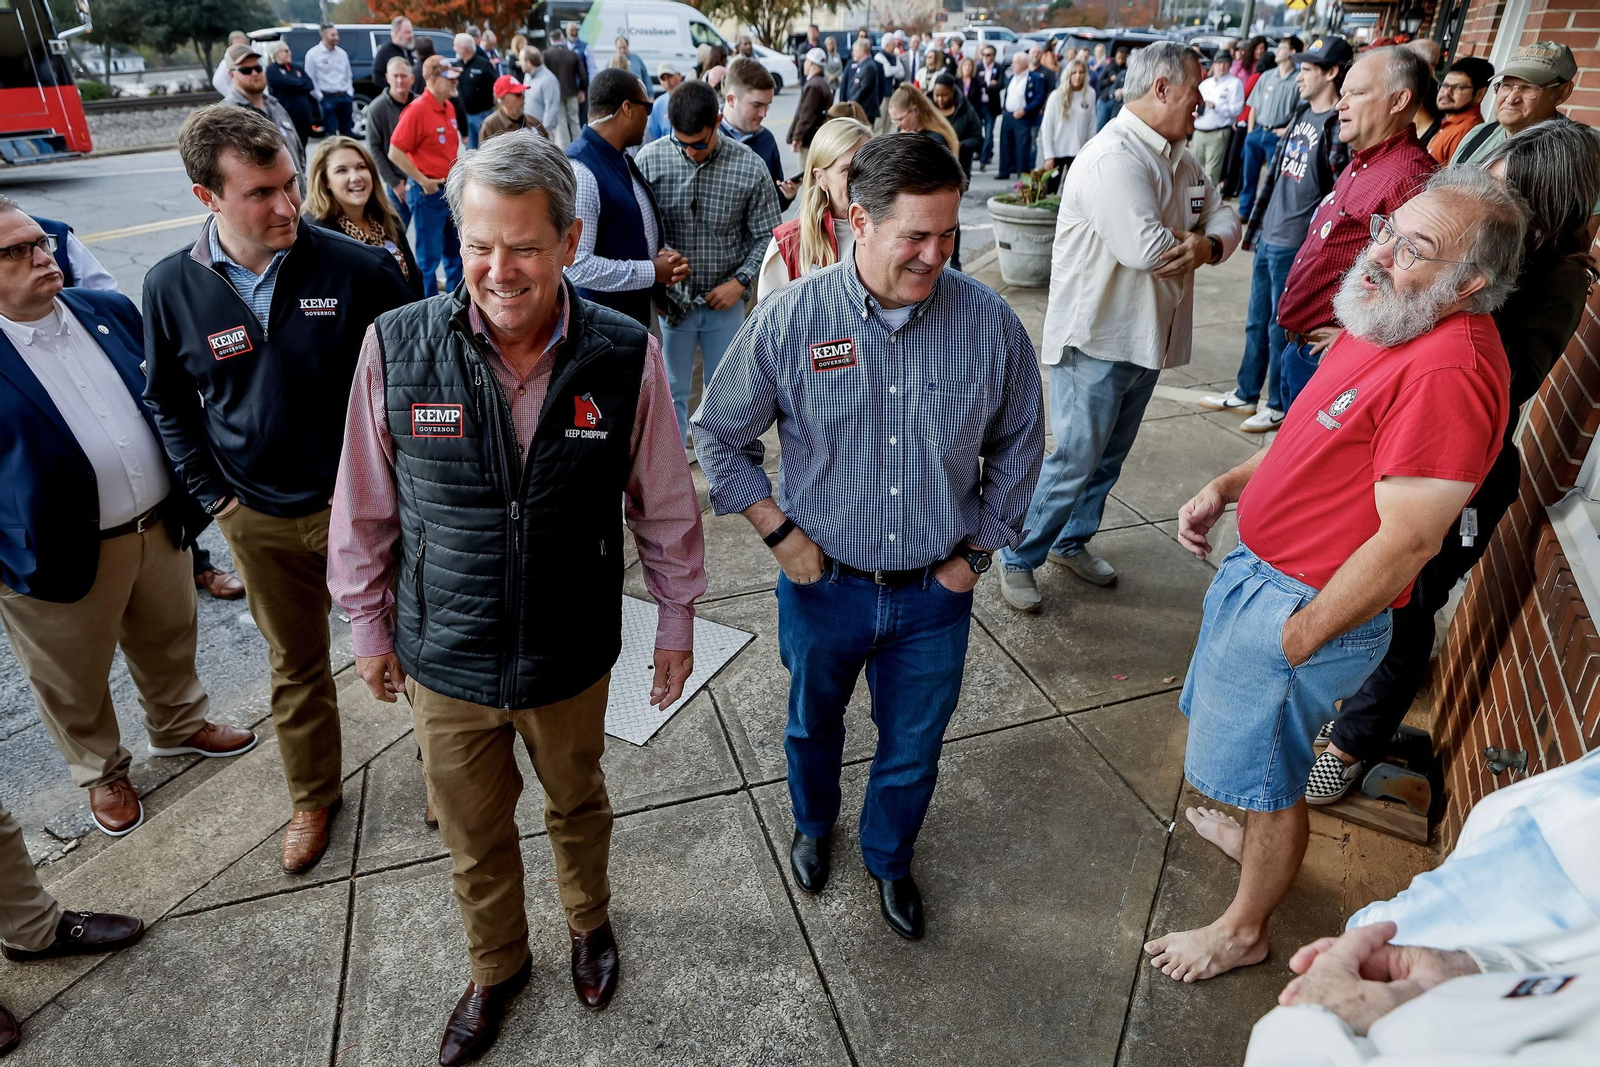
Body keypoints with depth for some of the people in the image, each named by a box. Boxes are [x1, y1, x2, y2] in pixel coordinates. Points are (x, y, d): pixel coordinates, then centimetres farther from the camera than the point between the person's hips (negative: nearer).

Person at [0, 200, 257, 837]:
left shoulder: (110, 309, 1)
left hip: (161, 524, 5)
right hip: (63, 555, -4)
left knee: (169, 642, 25)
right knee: (75, 683, 16)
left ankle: (179, 726, 50)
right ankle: (101, 772, 41)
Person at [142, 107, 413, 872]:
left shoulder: (359, 269, -15)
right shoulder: (171, 287, -6)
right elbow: (166, 399, 9)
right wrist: (213, 493, 3)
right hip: (260, 520, 3)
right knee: (295, 667, 19)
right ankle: (313, 796, 41)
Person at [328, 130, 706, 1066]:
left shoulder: (626, 356, -17)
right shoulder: (397, 347, -16)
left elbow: (665, 503, -4)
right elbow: (365, 506, -3)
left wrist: (677, 619, 4)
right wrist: (369, 623, 6)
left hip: (573, 656, 0)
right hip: (445, 660, 1)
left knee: (578, 806, 26)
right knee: (475, 841, 21)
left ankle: (589, 921, 57)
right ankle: (497, 968, 52)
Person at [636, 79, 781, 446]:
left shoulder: (750, 167, -9)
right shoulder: (650, 159, -9)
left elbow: (767, 234, 0)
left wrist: (740, 281, -9)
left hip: (725, 299, 1)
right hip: (670, 298, 0)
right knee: (671, 391, 11)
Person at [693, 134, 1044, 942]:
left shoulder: (990, 323, -13)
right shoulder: (788, 319, -15)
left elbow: (1019, 443, 3)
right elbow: (718, 435, -3)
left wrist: (977, 550, 0)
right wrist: (780, 533, -8)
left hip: (935, 592, 1)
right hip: (823, 583, 0)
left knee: (913, 747, 20)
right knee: (812, 724, 25)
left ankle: (889, 859, 51)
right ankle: (813, 825, 59)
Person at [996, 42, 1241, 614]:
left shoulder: (1179, 159, 10)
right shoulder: (1113, 158, -21)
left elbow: (1224, 216, 14)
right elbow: (1145, 249, -32)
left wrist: (1208, 243, -10)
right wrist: (1187, 240, -10)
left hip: (1146, 336, 9)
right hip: (1097, 337, -9)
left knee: (1109, 458, 17)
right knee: (1075, 460, -3)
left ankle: (1072, 542, 35)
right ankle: (1018, 559, 13)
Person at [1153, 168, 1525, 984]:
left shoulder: (1449, 372, -28)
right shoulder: (1391, 321, 3)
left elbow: (1407, 542, -27)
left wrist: (1297, 639, -19)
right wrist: (1227, 487, 3)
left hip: (1304, 605, -9)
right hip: (1265, 569, 9)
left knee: (1267, 779, 11)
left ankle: (1243, 930, 35)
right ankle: (1262, 835, 56)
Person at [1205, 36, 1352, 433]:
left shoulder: (1339, 126, -12)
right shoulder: (1301, 114, 13)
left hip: (1295, 244, -8)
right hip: (1268, 237, 8)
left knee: (1281, 327, 1)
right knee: (1256, 321, 16)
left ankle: (1279, 407, 13)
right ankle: (1246, 395, 29)